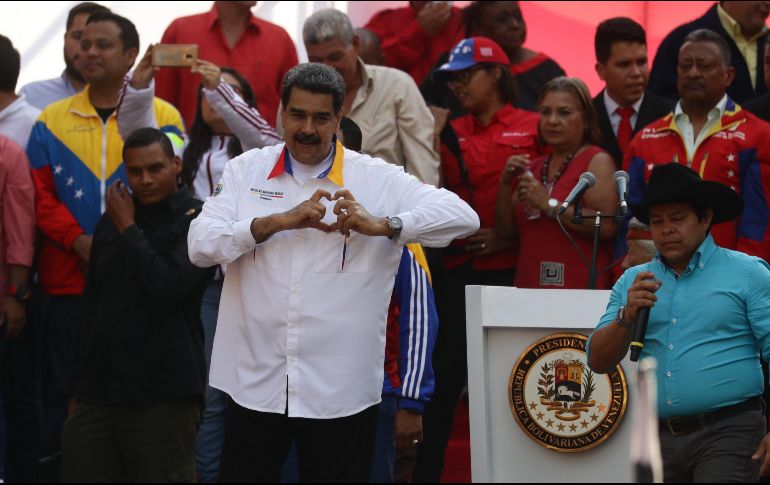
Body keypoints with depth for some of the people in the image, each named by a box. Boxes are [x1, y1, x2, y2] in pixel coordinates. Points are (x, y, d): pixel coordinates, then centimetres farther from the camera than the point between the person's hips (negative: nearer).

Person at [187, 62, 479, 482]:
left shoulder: (378, 180, 1)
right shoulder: (245, 171, 6)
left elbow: (463, 216, -7)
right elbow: (200, 245, -6)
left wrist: (382, 225, -20)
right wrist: (280, 221, -17)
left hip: (342, 391, -1)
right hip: (255, 384, 1)